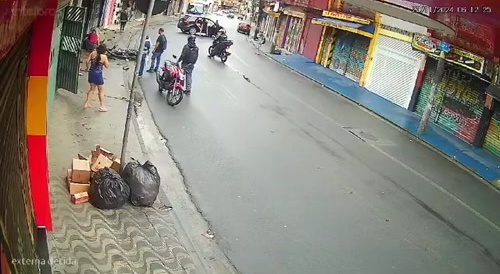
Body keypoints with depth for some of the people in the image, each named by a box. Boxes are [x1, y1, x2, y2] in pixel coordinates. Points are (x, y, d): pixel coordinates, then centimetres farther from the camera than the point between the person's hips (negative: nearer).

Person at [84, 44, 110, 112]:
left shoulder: (93, 53, -4)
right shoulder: (104, 57, -16)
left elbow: (87, 61, 0)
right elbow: (107, 66, -7)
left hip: (91, 73, 5)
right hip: (98, 74, -5)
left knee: (92, 89, 22)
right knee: (101, 91, 9)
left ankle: (87, 103, 24)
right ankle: (102, 106, 12)